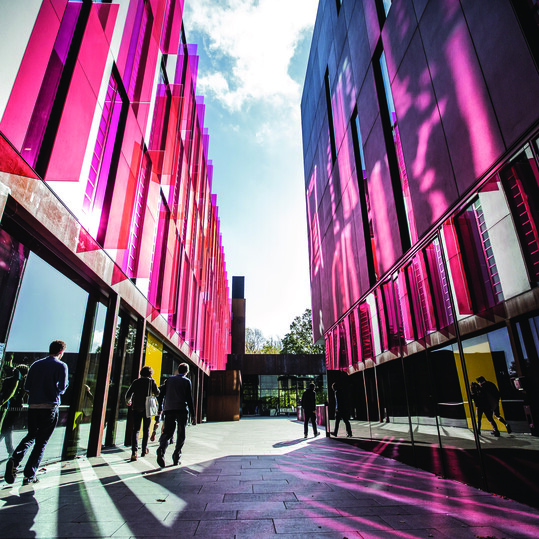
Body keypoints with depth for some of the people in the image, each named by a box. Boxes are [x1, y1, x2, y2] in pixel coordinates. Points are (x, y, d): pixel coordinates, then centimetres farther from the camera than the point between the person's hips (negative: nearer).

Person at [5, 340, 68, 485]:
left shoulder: (36, 364, 9)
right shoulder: (61, 366, -5)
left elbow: (27, 386, 10)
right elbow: (62, 388, -10)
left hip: (33, 406, 5)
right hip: (50, 407, -5)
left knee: (30, 436, 23)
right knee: (41, 442, 6)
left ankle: (14, 460, 1)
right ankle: (29, 476, 7)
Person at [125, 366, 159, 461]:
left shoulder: (136, 382, 5)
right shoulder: (151, 381, 0)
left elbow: (128, 395, 4)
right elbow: (157, 393, 7)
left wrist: (128, 402, 24)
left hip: (136, 408, 1)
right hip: (147, 408, -1)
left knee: (135, 430, 2)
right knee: (146, 430, 13)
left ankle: (134, 451, -13)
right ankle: (144, 450, 20)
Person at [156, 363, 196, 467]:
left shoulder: (169, 380, 14)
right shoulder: (186, 381, 3)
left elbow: (162, 395, 11)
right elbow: (189, 399, -2)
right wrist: (192, 415, -1)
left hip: (168, 409, 3)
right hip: (182, 409, -3)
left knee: (167, 432, 3)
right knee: (181, 434, 8)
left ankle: (161, 449, -24)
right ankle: (176, 456, 4)